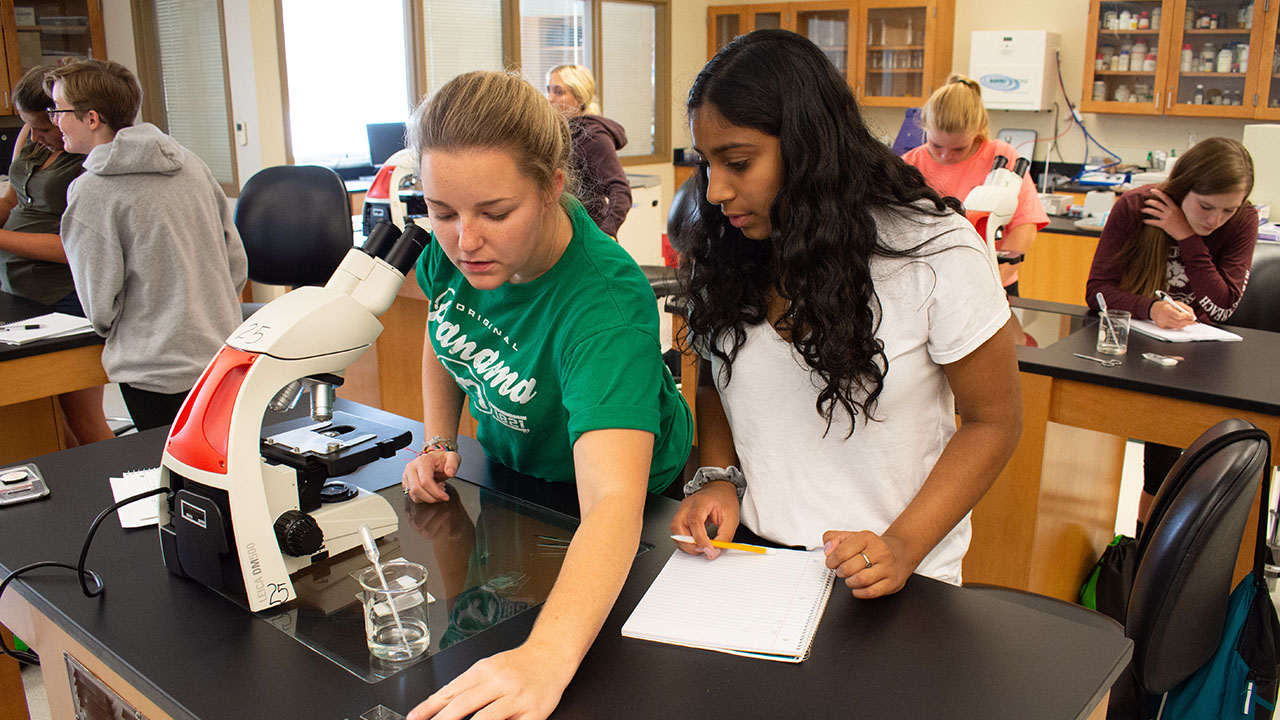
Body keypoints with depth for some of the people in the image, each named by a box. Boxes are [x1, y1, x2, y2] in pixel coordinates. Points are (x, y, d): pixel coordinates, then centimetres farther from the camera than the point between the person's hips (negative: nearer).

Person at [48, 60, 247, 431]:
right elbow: (236, 262, 8)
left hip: (157, 373, -6)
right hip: (224, 355, 6)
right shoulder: (190, 163, 4)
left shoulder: (90, 192, -13)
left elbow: (100, 307, -9)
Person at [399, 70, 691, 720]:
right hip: (506, 466, 6)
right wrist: (438, 445, -8)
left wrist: (547, 656, -67)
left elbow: (613, 500, -53)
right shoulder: (448, 245, -21)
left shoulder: (607, 300, -40)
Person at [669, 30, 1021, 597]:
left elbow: (993, 421, -5)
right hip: (750, 550, 3)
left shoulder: (937, 252, -12)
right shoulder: (723, 252, 1)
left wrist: (904, 547, -15)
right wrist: (718, 476, -4)